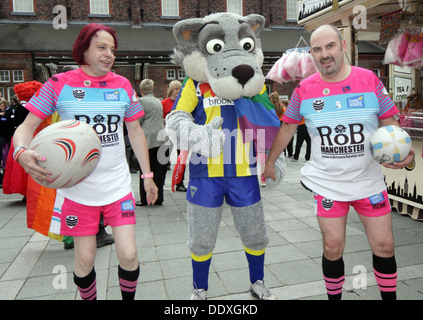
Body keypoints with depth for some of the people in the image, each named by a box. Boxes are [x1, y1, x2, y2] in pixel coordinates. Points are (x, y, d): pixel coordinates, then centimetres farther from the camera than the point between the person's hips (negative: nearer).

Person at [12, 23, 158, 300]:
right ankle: (90, 299, 36)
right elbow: (27, 126, -2)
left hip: (118, 186, 2)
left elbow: (135, 132, 11)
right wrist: (22, 153, -25)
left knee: (129, 255, -1)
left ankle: (129, 298, 27)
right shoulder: (60, 84, -3)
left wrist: (148, 176, 10)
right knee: (85, 259, 7)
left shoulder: (123, 86, 4)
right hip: (77, 187, -1)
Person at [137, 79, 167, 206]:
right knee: (158, 169, 9)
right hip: (160, 138, 6)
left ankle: (145, 199, 6)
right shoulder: (158, 101, 16)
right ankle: (158, 198, 14)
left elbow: (137, 122, -5)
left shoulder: (142, 101, -5)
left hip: (148, 139, -6)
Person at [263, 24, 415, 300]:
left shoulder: (369, 80, -3)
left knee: (384, 246, 8)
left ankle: (390, 296, 32)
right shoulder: (304, 90, -3)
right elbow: (288, 128, 9)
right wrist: (270, 162, 13)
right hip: (327, 183, -1)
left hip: (369, 181, 1)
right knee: (333, 248, 4)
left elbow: (389, 122, 4)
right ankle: (334, 297, 27)